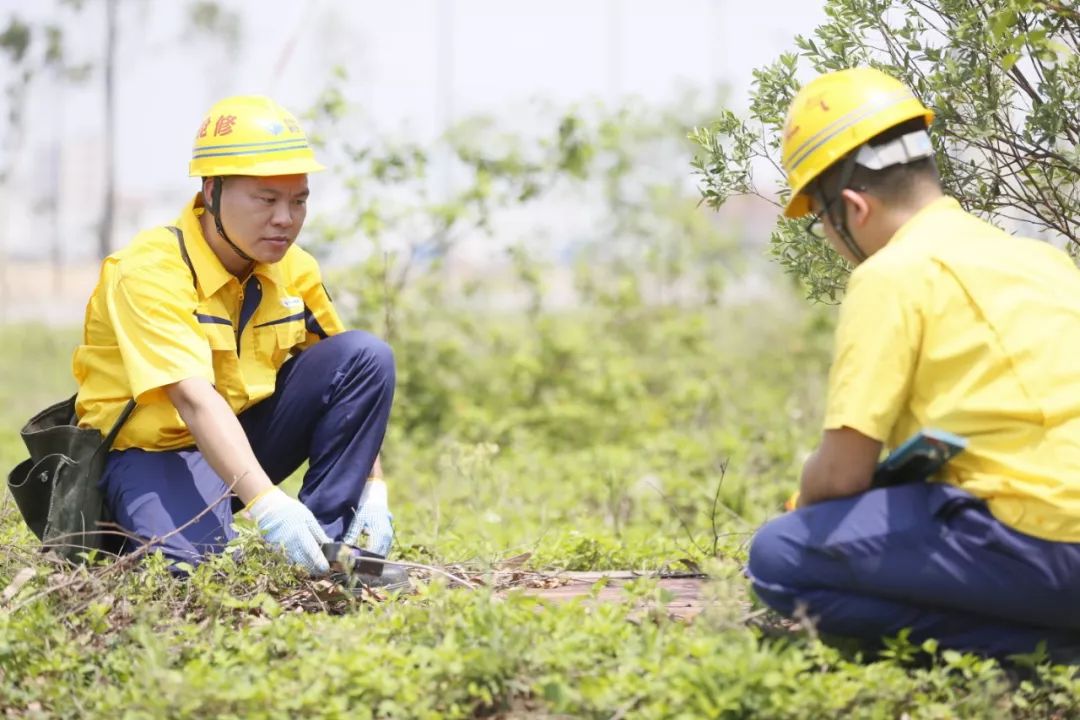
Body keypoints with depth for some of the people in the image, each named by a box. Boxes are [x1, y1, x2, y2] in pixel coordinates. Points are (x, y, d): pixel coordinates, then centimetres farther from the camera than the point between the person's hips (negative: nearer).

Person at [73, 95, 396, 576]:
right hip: (153, 449, -6)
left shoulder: (293, 270, -2)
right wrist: (268, 506, -48)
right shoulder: (150, 271, -23)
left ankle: (326, 548, -10)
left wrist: (373, 489, -10)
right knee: (194, 568, -36)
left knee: (367, 355, -13)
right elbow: (194, 399, -36)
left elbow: (351, 379, 3)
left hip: (245, 436, 6)